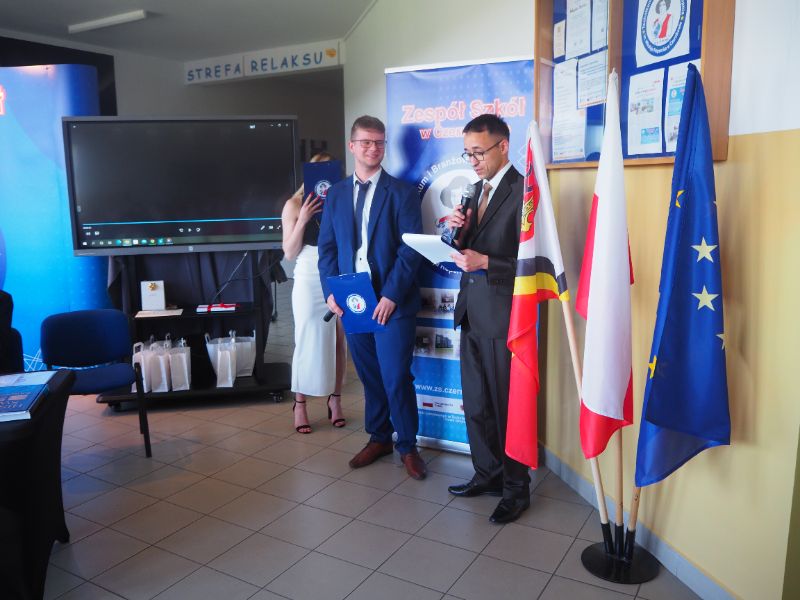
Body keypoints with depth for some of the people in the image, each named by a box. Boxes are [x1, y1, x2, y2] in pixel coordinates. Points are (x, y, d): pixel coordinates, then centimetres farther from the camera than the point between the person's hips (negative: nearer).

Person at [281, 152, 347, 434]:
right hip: (310, 281, -2)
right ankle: (300, 403, 15)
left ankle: (335, 399, 20)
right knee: (309, 342, 3)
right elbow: (290, 253, -2)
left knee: (338, 340, 6)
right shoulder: (295, 205, 1)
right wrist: (303, 220, -13)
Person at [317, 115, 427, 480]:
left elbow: (410, 249, -8)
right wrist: (331, 291, -3)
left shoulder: (402, 193, -2)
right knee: (369, 376, 14)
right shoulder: (336, 194, 11)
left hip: (391, 302, -4)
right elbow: (327, 247, 10)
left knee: (396, 378, -1)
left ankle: (408, 446, 18)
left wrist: (391, 295, -16)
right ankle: (378, 438, 31)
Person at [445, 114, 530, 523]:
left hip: (504, 317, -8)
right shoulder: (477, 190, 13)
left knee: (508, 407, 5)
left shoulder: (523, 191, -13)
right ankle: (487, 474, 35)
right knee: (475, 405, 17)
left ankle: (516, 490, 23)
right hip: (472, 314, 8)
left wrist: (485, 263, -24)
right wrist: (458, 232, -6)